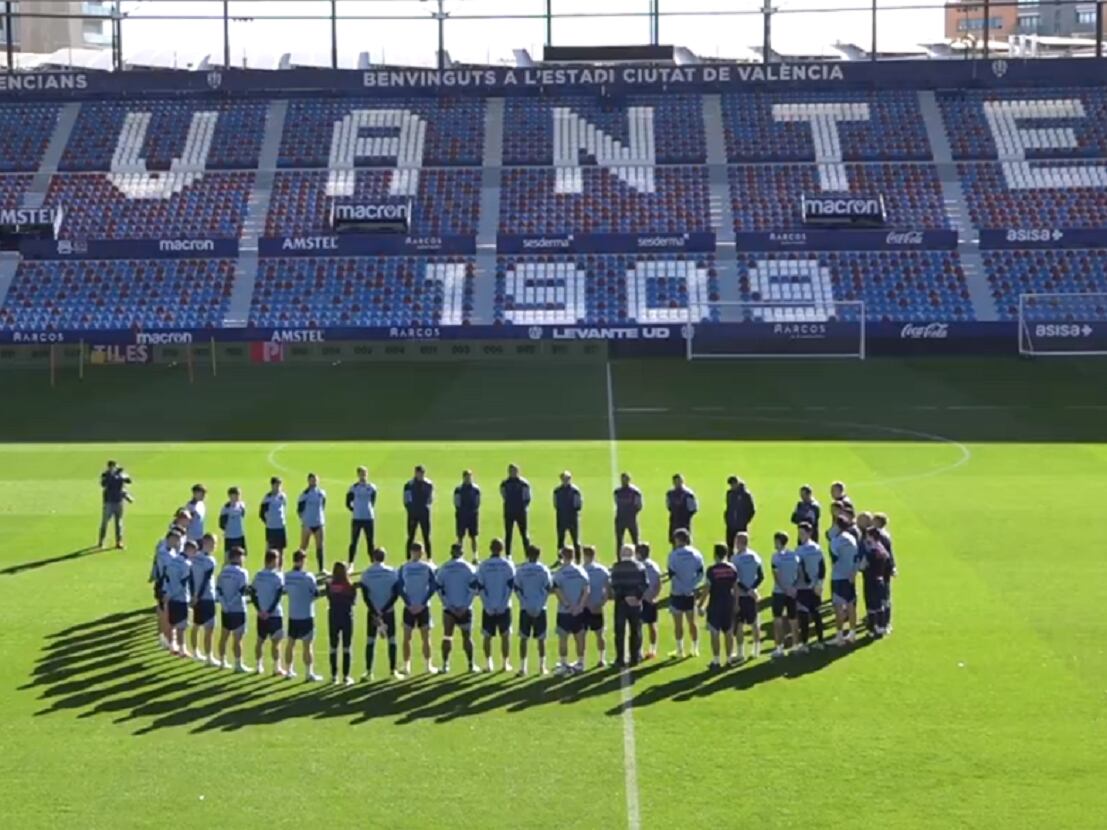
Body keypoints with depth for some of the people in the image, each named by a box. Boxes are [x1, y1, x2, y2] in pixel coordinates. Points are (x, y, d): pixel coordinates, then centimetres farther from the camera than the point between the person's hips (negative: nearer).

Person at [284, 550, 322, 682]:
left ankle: (289, 671, 23)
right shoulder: (308, 576, -15)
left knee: (291, 643, 15)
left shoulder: (286, 576, -2)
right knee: (308, 645, 1)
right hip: (306, 615, -5)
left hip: (292, 615, 5)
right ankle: (309, 673, 2)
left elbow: (284, 590, 8)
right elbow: (316, 593, -11)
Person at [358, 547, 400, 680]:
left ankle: (369, 671, 2)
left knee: (370, 641, 5)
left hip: (373, 611, 0)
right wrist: (384, 609, -10)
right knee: (391, 640, 8)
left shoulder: (366, 574, -5)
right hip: (389, 611, 0)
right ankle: (392, 670, 7)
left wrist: (375, 613, -8)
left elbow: (365, 596, -9)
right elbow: (396, 594, -9)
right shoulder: (392, 572, -4)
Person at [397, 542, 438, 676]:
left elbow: (399, 589, -5)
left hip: (409, 607, 0)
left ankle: (407, 667, 5)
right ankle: (429, 666, 12)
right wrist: (423, 603, -7)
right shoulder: (428, 567, -2)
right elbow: (432, 588, -6)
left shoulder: (403, 568, -1)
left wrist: (408, 604, -6)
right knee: (426, 637, 9)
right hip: (423, 606, 0)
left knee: (407, 638, 7)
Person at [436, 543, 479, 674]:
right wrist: (465, 605, -7)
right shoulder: (469, 568, -3)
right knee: (467, 636, 8)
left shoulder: (443, 569, 2)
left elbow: (439, 589, -4)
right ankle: (471, 665, 9)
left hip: (449, 608, 1)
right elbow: (473, 589, -9)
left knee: (447, 636, 6)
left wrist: (448, 605, -3)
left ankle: (445, 665, 3)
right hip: (464, 608, -1)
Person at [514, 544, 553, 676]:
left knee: (523, 638, 7)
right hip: (540, 608, 0)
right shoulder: (543, 570, -3)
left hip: (525, 608, 0)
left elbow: (517, 588, -6)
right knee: (541, 639, 9)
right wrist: (541, 603, -5)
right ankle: (542, 667, 12)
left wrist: (525, 602, -3)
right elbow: (548, 588, -8)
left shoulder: (520, 570, -2)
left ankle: (522, 668, 4)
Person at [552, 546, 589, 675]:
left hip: (564, 611, -4)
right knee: (579, 637, 12)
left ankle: (564, 664, 1)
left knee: (563, 638, 2)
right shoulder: (581, 571, 3)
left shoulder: (560, 573, -10)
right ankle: (580, 663, 20)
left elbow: (558, 591, -16)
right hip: (579, 611, 4)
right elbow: (586, 591, -1)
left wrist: (567, 605, -12)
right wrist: (580, 605, -5)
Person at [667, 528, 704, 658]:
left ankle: (680, 650, 8)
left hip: (677, 594, -4)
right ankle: (695, 649, 18)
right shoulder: (696, 554, 0)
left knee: (678, 623, 5)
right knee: (692, 622, 15)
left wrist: (681, 587, -9)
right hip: (691, 594, 4)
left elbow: (672, 575, -17)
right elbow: (700, 574, -2)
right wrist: (691, 586, -2)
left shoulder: (674, 555, -13)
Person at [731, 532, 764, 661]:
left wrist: (747, 590, -11)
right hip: (751, 595, 6)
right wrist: (751, 588, -2)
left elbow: (735, 580, -18)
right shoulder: (755, 557, 3)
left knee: (738, 624, 1)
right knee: (754, 622, 17)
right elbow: (761, 577, 4)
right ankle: (756, 649, 27)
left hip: (739, 595, -6)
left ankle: (740, 653, 3)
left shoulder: (735, 559, -16)